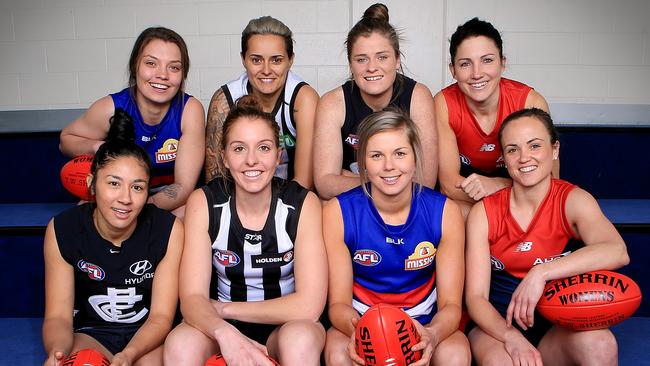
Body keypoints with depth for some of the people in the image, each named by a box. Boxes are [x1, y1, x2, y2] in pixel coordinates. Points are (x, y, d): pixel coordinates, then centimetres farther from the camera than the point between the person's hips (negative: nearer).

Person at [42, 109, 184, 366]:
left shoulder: (169, 229, -17)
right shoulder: (62, 230, -13)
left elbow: (161, 316, -14)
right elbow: (58, 316, -12)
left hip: (149, 335, 0)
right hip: (90, 332, 1)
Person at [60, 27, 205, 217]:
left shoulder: (190, 110, -21)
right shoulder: (111, 108, -17)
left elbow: (184, 186, -20)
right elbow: (66, 139, 4)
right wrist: (98, 146, -20)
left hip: (171, 201, 0)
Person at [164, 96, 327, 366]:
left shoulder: (302, 204, -14)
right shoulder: (204, 202, -10)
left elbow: (308, 306, -20)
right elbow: (192, 298, -16)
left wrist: (224, 308, -15)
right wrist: (224, 333, -37)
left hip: (284, 325, -1)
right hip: (221, 326, 1)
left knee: (301, 340, -33)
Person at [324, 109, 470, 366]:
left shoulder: (444, 212, -11)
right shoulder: (339, 213, -14)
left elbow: (450, 304, -10)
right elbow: (338, 303, -11)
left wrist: (432, 334, -34)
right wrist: (355, 328, -35)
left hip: (423, 322, 1)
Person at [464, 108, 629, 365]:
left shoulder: (573, 200, -6)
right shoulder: (483, 213, -5)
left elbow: (618, 252, -28)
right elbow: (475, 296, -10)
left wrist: (540, 273, -37)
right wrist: (512, 338, -28)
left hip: (557, 327, 1)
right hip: (497, 326, 0)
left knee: (599, 344, -31)